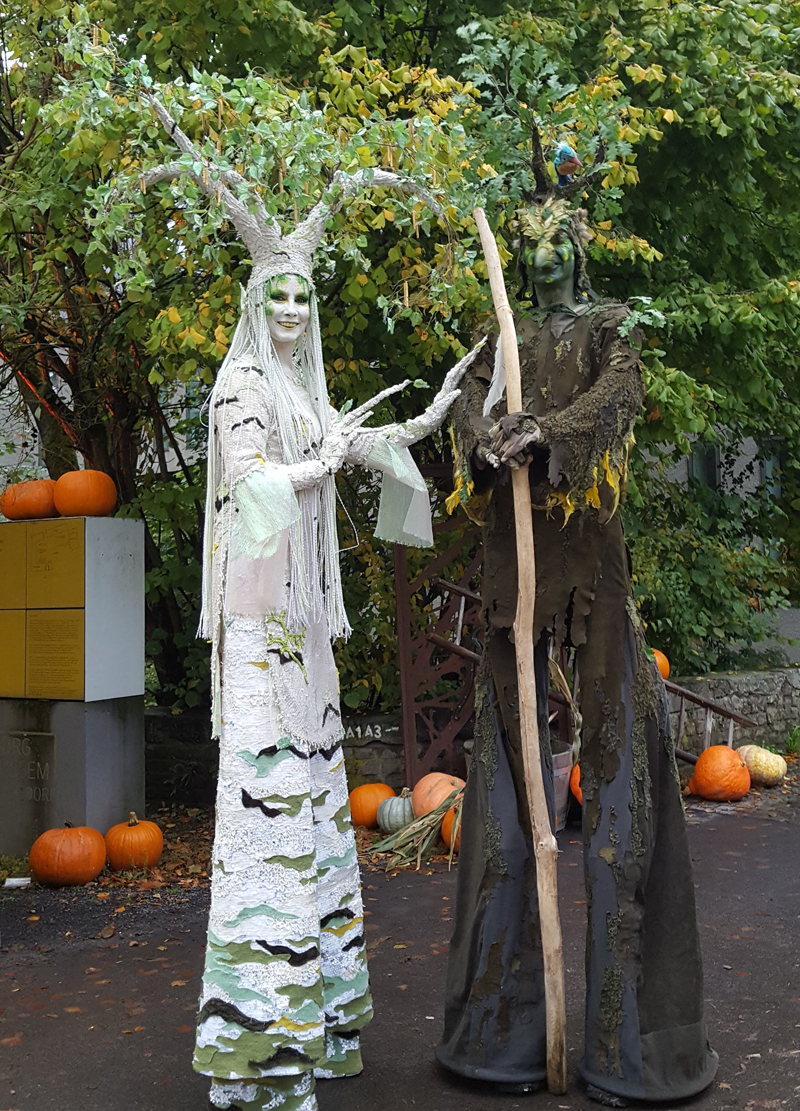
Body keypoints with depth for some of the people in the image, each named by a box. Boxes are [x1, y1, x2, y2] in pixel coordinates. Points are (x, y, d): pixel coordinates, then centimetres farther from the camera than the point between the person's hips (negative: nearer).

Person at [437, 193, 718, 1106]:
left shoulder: (611, 328, 13)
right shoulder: (502, 339, 19)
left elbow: (617, 394, -8)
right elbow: (470, 405, 1)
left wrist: (546, 433, -25)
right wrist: (485, 443, -22)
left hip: (586, 546, -2)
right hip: (512, 547, 2)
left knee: (615, 739, -7)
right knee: (510, 745, 0)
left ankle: (625, 1037, 1)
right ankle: (508, 1029, 8)